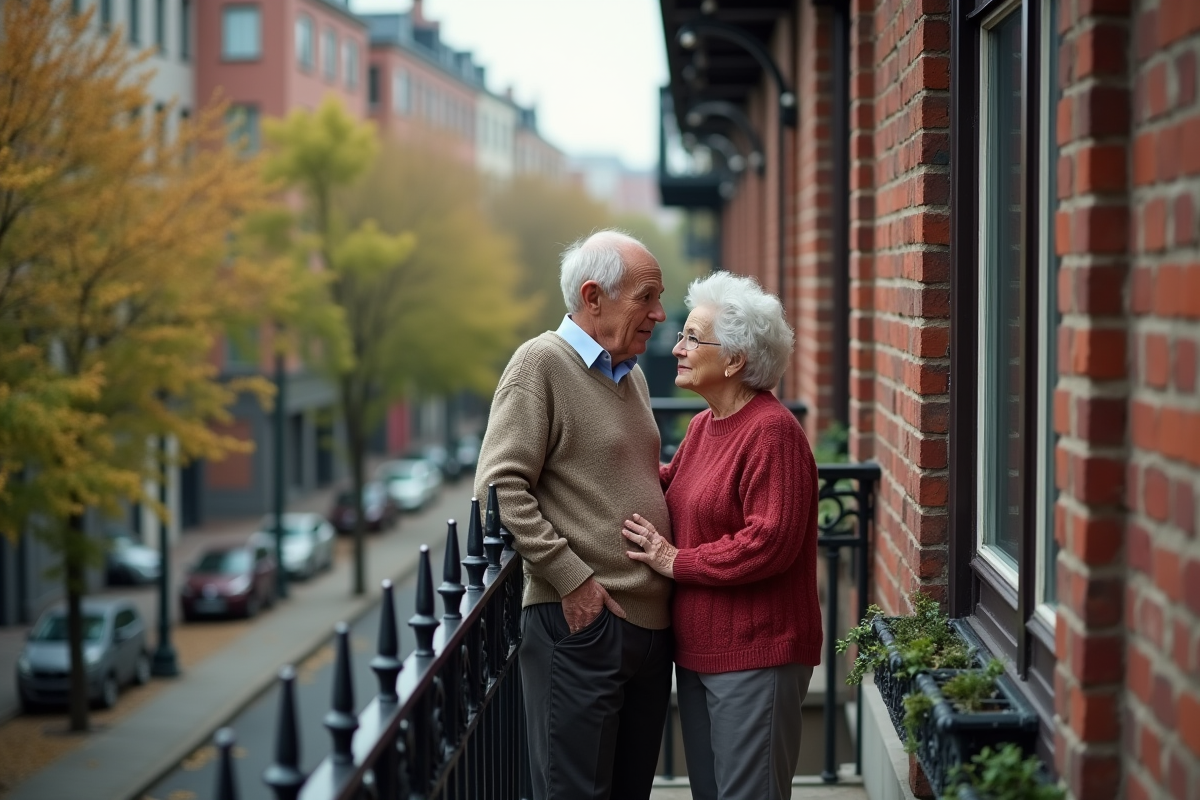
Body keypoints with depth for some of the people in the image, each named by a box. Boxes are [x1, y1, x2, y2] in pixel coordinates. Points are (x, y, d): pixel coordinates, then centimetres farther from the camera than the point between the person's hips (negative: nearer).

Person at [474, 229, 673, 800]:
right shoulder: (540, 363, -8)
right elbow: (501, 485, -15)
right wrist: (571, 578, -18)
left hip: (650, 622, 8)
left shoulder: (632, 374, 16)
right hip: (580, 623, -8)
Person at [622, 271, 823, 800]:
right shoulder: (703, 424, 13)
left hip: (755, 655, -10)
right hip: (699, 651, 10)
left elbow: (769, 543, -24)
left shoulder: (772, 430, -17)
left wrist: (677, 562, -16)